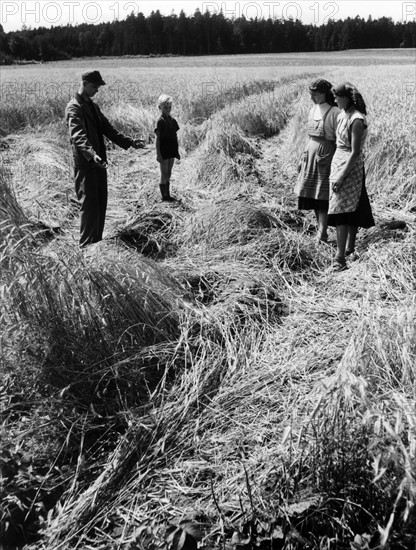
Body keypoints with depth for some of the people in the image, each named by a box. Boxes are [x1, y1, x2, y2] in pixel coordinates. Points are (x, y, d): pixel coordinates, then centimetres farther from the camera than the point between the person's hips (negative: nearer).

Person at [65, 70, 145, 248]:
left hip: (99, 163, 9)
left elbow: (108, 130, 20)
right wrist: (92, 155, -43)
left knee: (101, 203, 11)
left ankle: (97, 242, 21)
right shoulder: (74, 108, -12)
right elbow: (78, 136, -27)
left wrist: (130, 142, 11)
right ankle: (86, 246, 0)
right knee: (89, 205, -7)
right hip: (85, 164, -9)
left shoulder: (93, 106, 17)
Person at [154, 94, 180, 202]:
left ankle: (167, 194, 19)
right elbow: (157, 138, -12)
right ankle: (164, 196, 6)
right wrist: (158, 153, -16)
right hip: (163, 151, -6)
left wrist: (177, 151, 14)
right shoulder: (160, 121, -10)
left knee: (168, 174, 11)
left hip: (171, 151, 6)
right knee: (164, 174, -1)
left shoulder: (172, 120, 9)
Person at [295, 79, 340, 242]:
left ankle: (322, 236, 2)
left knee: (322, 197, -4)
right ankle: (321, 231, 21)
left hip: (326, 155, -7)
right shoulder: (313, 110, 10)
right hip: (311, 155, 7)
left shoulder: (334, 113, -13)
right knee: (312, 195, 9)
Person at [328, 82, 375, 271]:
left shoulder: (357, 120, -18)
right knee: (351, 209, 15)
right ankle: (349, 248, 26)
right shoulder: (343, 114, 9)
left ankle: (340, 257, -10)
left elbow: (355, 152, -20)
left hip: (350, 167, -8)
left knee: (341, 211, -11)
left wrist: (342, 176, -21)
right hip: (338, 163, 8)